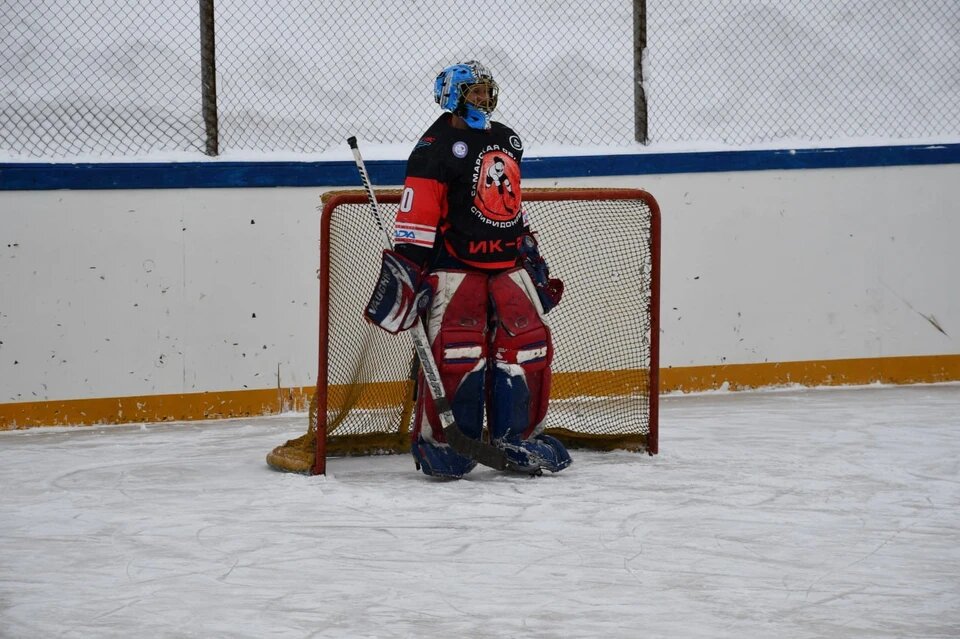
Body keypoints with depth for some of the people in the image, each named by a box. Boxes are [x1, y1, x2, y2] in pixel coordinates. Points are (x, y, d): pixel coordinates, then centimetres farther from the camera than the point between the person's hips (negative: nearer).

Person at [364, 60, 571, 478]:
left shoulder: (506, 141, 17)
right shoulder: (436, 147, -8)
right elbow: (419, 212, -15)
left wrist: (531, 254, 27)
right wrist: (406, 263, -21)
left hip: (507, 262, 7)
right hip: (454, 264, -7)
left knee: (529, 344, -1)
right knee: (456, 351, -18)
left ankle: (518, 436, 10)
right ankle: (438, 439, -7)